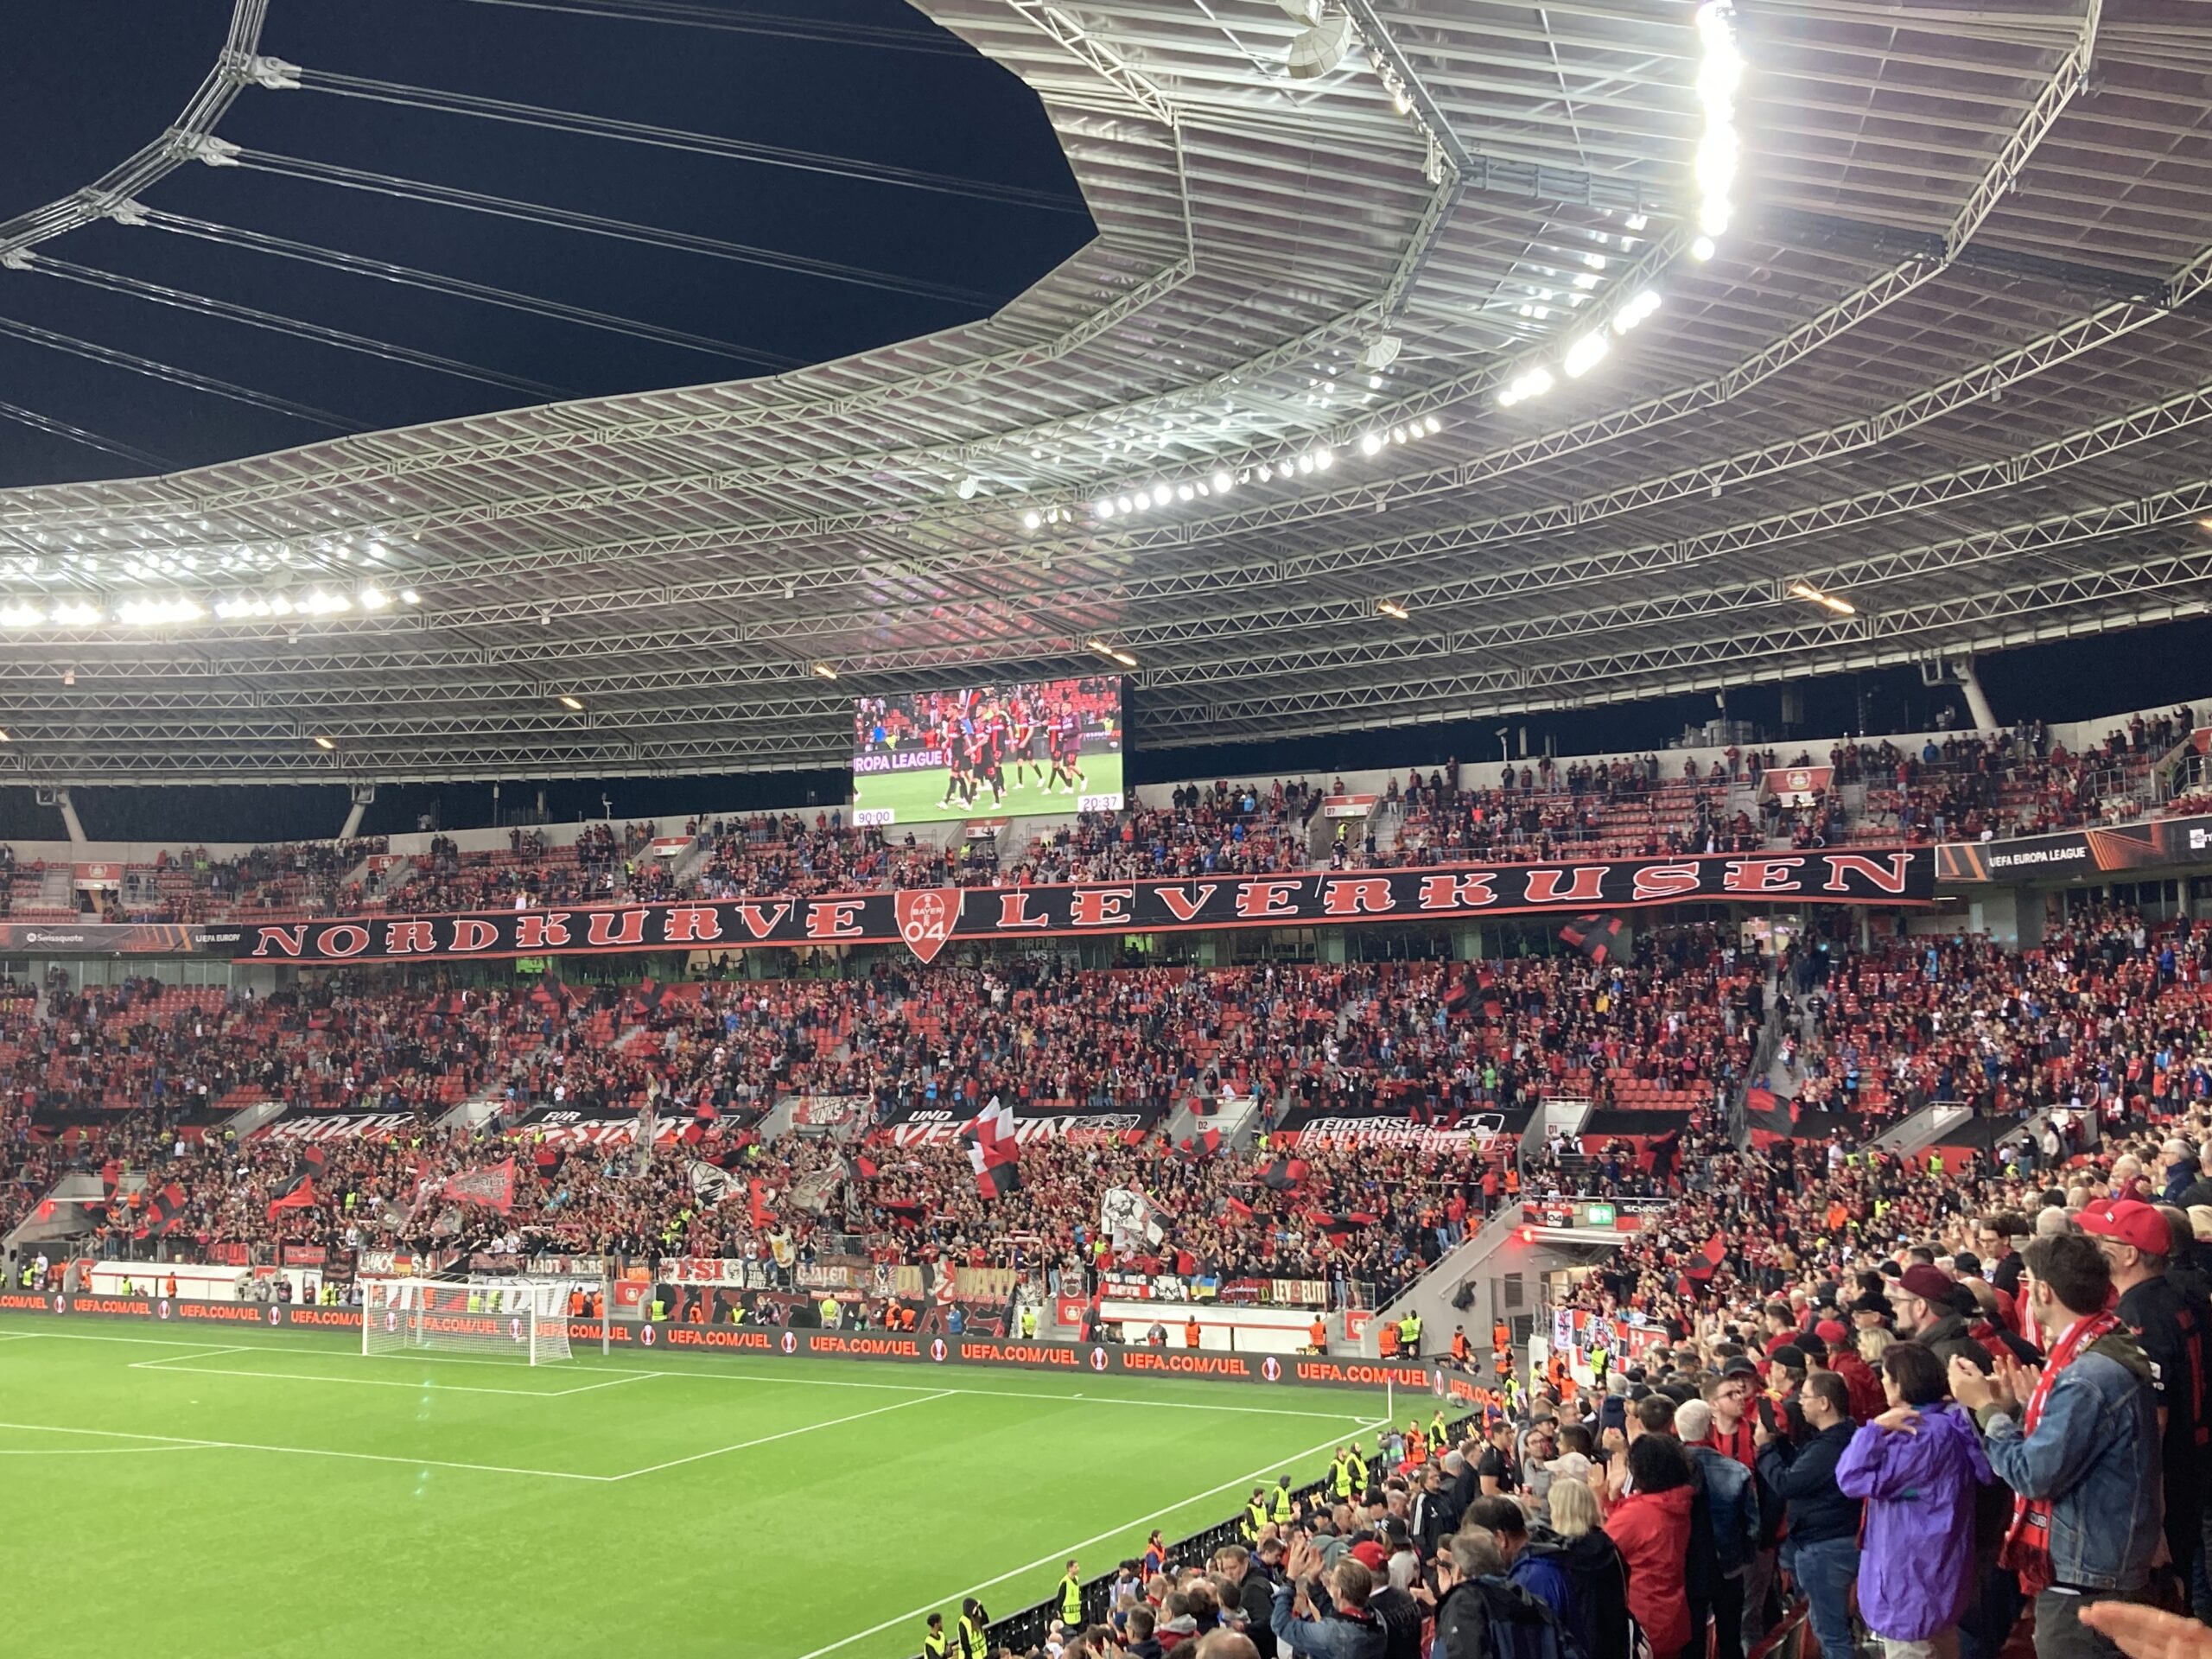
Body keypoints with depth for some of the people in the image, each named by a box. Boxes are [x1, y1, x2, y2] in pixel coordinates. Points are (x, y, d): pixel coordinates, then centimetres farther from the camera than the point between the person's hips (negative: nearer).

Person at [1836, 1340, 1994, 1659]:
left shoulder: (1927, 1434, -23)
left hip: (1913, 1582, -11)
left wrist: (1875, 1427, -20)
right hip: (1929, 1575, 11)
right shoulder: (1942, 1425, 10)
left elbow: (1853, 1478, -24)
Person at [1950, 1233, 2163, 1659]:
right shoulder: (2099, 1351, 7)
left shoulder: (2088, 1377, -27)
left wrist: (1985, 1407, -14)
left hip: (2083, 1580, -10)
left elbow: (2033, 1475, -24)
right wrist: (2015, 1406, 4)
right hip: (2095, 1563, 10)